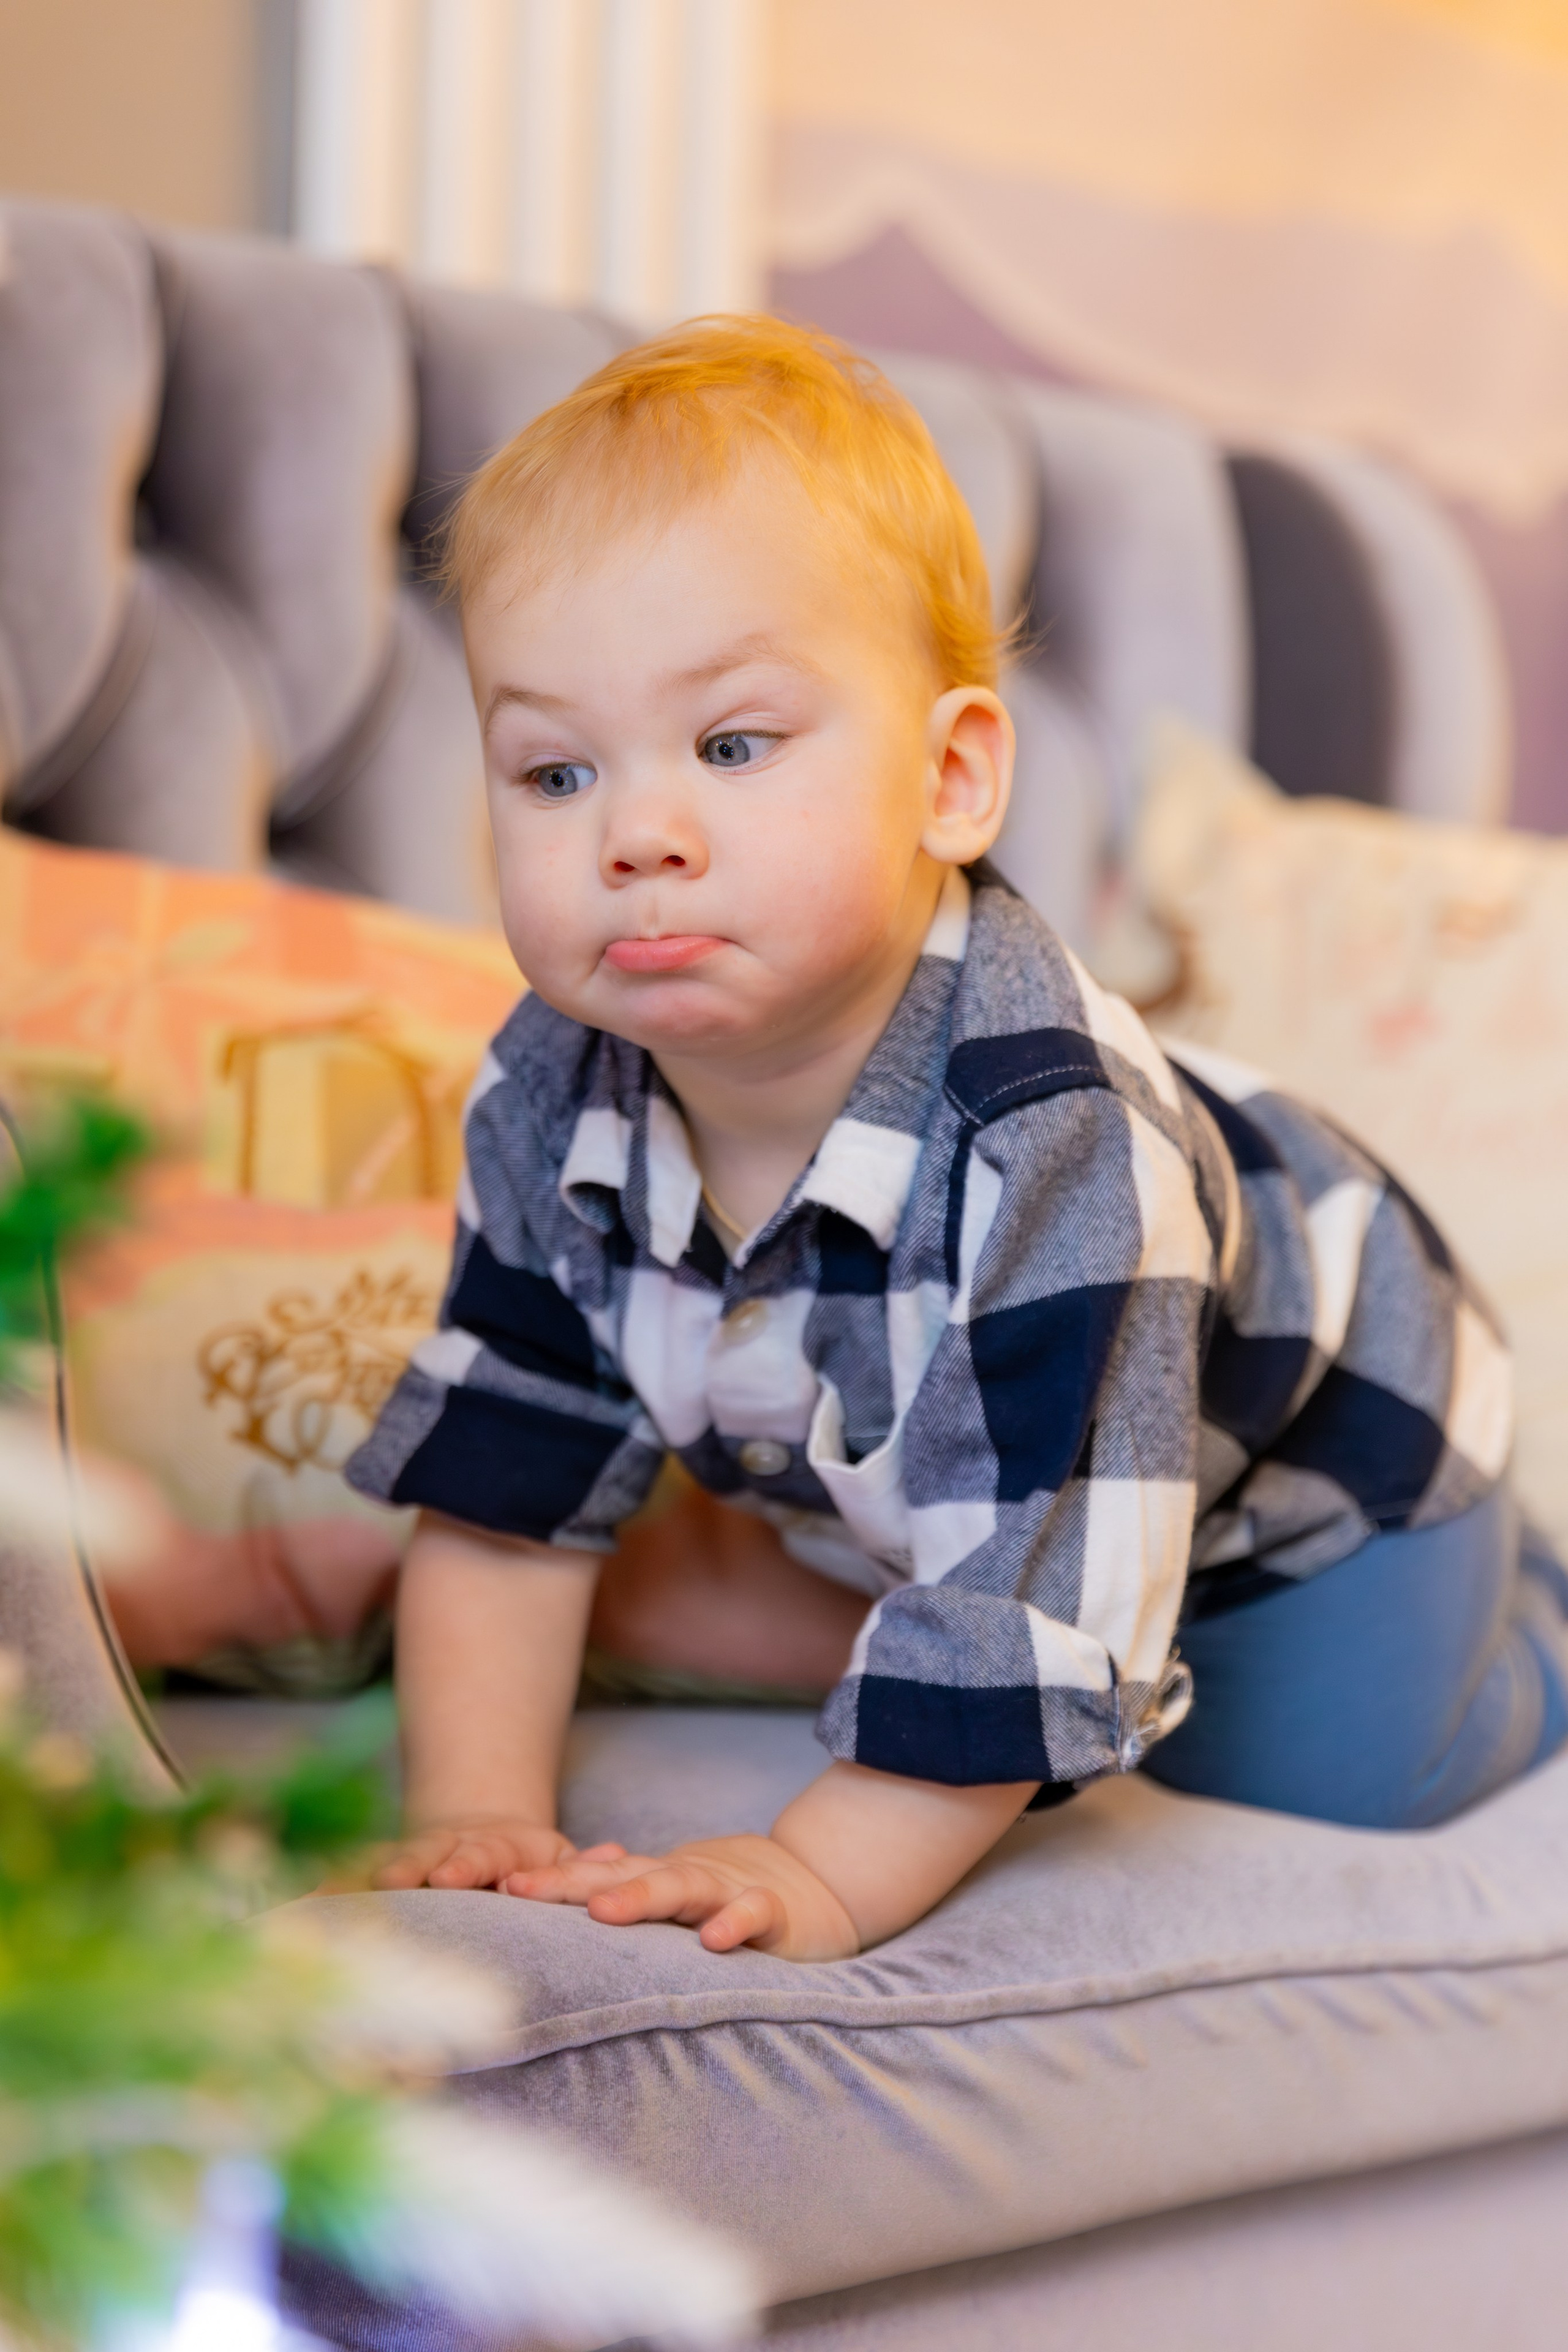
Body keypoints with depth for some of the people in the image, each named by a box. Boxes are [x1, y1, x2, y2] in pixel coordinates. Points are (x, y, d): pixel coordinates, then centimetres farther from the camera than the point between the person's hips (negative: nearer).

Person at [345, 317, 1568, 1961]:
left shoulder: (1055, 1144, -46)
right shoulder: (554, 1103, -26)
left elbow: (1041, 1596, -43)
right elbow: (504, 1483, -17)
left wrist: (827, 1872, -43)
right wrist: (476, 1809, -27)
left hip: (1312, 1420, -5)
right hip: (889, 1474, 5)